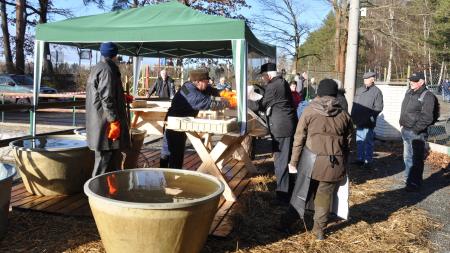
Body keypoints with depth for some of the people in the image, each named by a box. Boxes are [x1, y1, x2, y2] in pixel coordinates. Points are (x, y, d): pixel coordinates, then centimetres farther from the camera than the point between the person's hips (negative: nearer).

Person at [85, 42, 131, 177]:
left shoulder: (96, 69, 18)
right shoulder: (107, 70, -14)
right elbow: (107, 98, -21)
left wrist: (123, 97, 39)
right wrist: (114, 121, -20)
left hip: (98, 123, 10)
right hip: (106, 124, -10)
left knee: (114, 160, 17)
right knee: (105, 164, -5)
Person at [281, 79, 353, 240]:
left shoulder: (309, 111, -3)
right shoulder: (344, 115, 5)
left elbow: (299, 138, -3)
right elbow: (348, 142, 10)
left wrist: (294, 161, 5)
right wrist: (343, 162, 22)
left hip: (311, 160, -2)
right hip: (334, 163, 2)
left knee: (301, 193, 11)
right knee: (324, 196, 13)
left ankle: (287, 222, 24)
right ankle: (319, 230, 22)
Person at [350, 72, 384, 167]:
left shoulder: (376, 91, -5)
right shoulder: (359, 90, 13)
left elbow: (378, 108, -10)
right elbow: (354, 104, 16)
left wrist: (370, 117, -18)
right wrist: (353, 116, 9)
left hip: (368, 122, -6)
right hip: (359, 121, 6)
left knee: (368, 142, 1)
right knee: (359, 141, 13)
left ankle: (368, 160, 8)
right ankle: (360, 158, 23)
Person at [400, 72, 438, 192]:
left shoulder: (427, 96, -13)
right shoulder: (409, 93, 11)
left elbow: (427, 118, -18)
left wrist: (416, 129, -18)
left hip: (417, 133, -9)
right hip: (405, 130, 9)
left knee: (416, 159, -3)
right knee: (407, 157, 20)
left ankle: (414, 184, 5)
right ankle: (408, 179, 34)